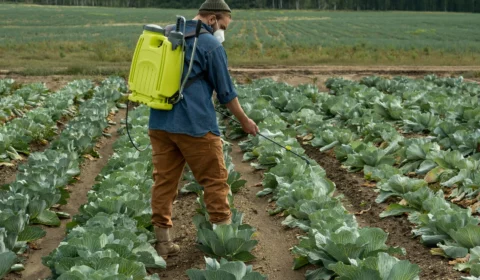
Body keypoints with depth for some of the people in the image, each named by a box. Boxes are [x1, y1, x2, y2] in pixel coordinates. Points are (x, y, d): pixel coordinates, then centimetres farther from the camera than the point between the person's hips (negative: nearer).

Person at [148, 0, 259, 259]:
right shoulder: (211, 45, -7)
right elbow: (226, 91, -2)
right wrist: (245, 120, 10)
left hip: (159, 122, 7)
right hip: (195, 124, -6)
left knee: (164, 180, 9)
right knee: (215, 180, 6)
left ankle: (161, 241, 11)